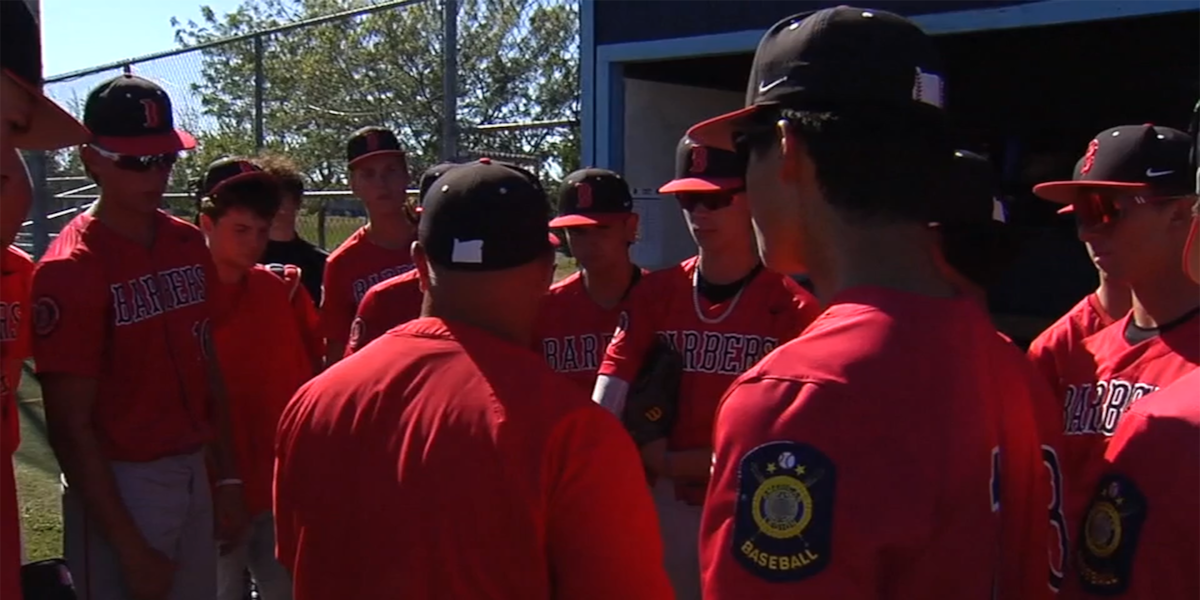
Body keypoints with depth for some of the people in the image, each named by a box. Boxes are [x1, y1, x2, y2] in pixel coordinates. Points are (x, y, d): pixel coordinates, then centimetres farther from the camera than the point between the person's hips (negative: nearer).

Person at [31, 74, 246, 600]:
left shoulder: (190, 244, 5)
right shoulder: (71, 269, -14)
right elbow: (71, 427, -15)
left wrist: (226, 476, 12)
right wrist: (128, 547, -15)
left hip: (193, 473, 6)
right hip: (118, 485, -6)